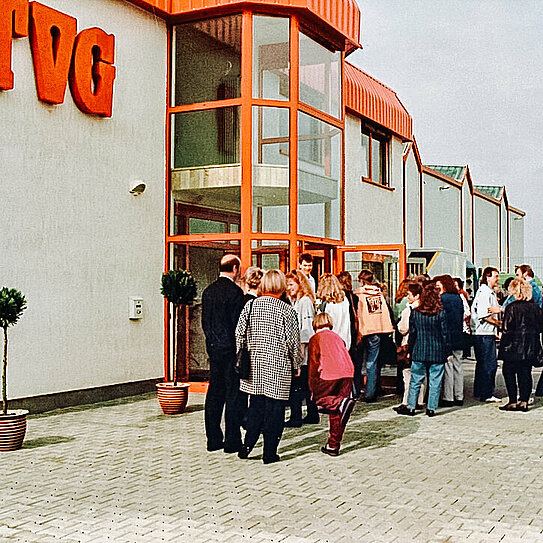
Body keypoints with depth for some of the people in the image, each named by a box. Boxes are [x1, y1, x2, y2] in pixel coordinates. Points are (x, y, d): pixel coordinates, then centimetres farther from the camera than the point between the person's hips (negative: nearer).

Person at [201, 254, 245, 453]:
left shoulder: (208, 291, 9)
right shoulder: (235, 291, -13)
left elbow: (205, 322, 12)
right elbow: (238, 323, -14)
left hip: (214, 349, 7)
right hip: (231, 349, -7)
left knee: (214, 394, 11)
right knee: (234, 395, 0)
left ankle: (213, 439, 16)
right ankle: (232, 441, 3)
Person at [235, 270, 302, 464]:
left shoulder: (250, 306, 1)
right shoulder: (286, 310, -9)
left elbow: (239, 335, 3)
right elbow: (293, 341, -7)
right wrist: (297, 365, 6)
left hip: (254, 365, 4)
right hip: (278, 366, -4)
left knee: (256, 405, 16)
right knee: (274, 408, 4)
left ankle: (247, 445, 13)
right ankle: (270, 453, 9)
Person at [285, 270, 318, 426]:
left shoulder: (305, 301, -11)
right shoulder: (295, 301, 17)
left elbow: (306, 326, -16)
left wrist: (301, 348, -18)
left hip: (303, 350, -10)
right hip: (298, 350, 10)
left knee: (296, 385, -8)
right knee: (306, 384, 13)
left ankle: (295, 418, -5)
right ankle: (312, 415, 20)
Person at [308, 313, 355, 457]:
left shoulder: (315, 339, 9)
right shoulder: (337, 337, 26)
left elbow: (313, 364, 4)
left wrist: (312, 388, 8)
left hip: (329, 374, -5)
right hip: (347, 374, 5)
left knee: (319, 398, 16)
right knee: (336, 413, 11)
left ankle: (341, 403, -14)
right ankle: (333, 446, 10)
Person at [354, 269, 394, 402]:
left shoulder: (358, 294, -7)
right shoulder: (379, 293, 6)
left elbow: (356, 314, -8)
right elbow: (385, 312, 8)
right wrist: (388, 330, 13)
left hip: (362, 331, -3)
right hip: (376, 331, 3)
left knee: (357, 362, 9)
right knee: (372, 363, 5)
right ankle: (370, 394, 2)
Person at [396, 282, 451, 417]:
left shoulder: (415, 313, -3)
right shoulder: (441, 313, -8)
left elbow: (412, 334, 3)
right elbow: (445, 334, -4)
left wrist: (410, 350, 13)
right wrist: (448, 352, 4)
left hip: (419, 352, 1)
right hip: (438, 353, -1)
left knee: (415, 381, 9)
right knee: (435, 382, 6)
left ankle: (410, 407, 11)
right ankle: (431, 408, 8)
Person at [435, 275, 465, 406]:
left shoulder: (442, 299, -12)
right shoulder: (458, 298, 11)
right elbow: (462, 317, 16)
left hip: (447, 338, -7)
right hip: (459, 338, 7)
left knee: (447, 367, -3)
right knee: (458, 367, 11)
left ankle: (448, 398, -1)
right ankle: (459, 397, 16)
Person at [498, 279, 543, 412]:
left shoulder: (512, 307, -13)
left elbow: (507, 329, -13)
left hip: (515, 346, -5)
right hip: (531, 348, 5)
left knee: (509, 372, 5)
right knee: (526, 373, 10)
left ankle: (513, 402, 4)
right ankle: (524, 402, 11)